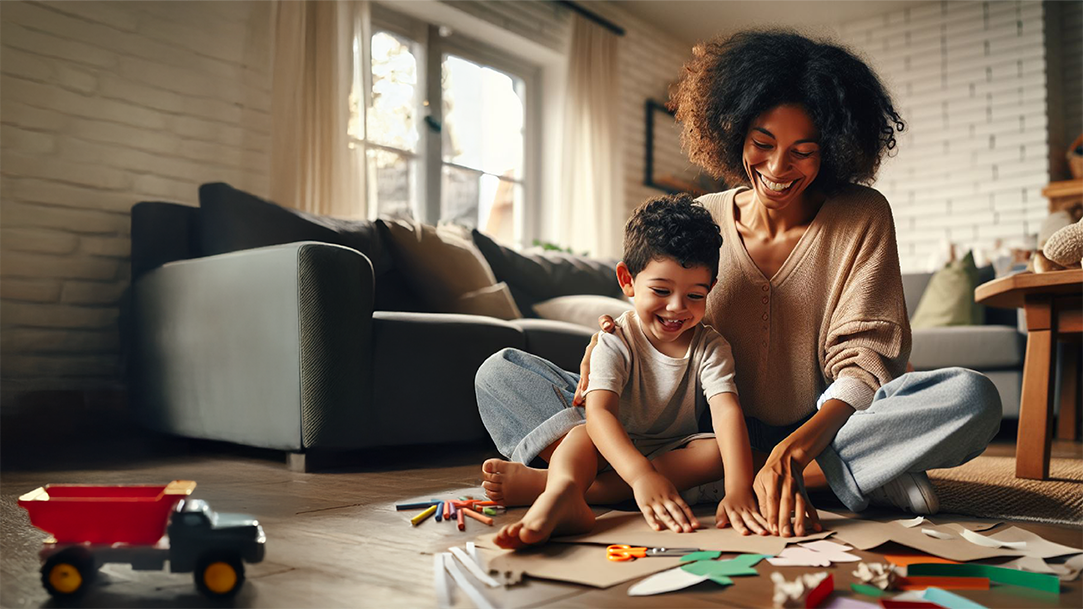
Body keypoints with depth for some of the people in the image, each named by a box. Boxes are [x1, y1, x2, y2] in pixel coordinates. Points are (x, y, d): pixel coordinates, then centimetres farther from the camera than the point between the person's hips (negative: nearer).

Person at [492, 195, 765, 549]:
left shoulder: (711, 347, -8)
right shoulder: (614, 343, -15)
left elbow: (727, 411, -25)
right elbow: (598, 412, -33)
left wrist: (739, 489, -45)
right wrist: (642, 476, -52)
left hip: (677, 450, 2)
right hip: (616, 449, -1)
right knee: (584, 436, -30)